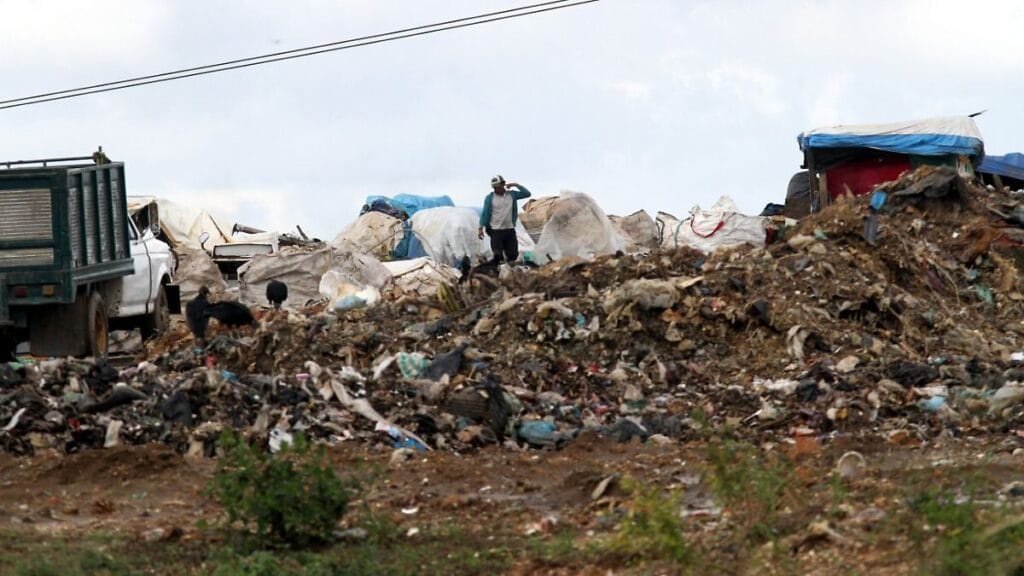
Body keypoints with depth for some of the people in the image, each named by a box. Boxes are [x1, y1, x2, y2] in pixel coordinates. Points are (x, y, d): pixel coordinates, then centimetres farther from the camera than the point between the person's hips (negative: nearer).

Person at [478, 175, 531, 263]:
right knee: (498, 256, -9)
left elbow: (527, 194, 2)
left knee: (513, 254, 4)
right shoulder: (489, 198, -2)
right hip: (496, 230, -3)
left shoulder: (512, 195, 4)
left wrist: (516, 185, -9)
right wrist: (481, 228, -10)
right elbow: (485, 213, -2)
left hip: (510, 230, 3)